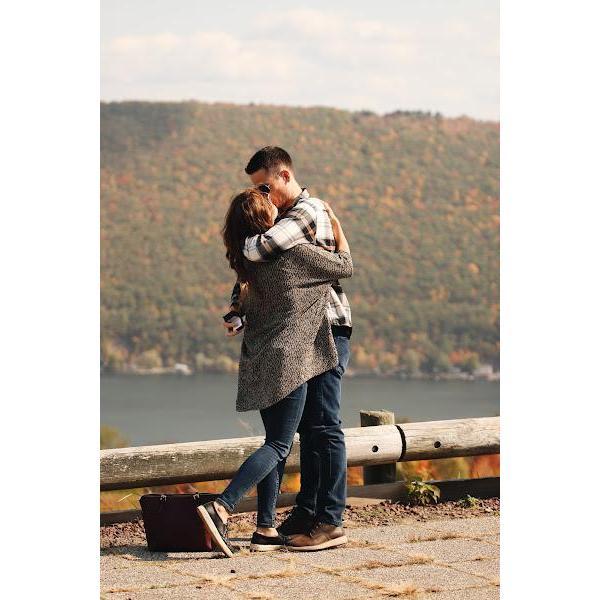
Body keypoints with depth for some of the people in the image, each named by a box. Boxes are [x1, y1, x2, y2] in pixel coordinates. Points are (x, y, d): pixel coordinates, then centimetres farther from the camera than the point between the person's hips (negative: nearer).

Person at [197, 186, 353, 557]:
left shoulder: (248, 258, 7)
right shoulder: (295, 252, -13)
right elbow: (345, 266, 0)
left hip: (258, 360, 8)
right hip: (288, 360, -8)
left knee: (278, 443, 14)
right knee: (278, 445, -7)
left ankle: (266, 529, 12)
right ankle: (221, 508, -22)